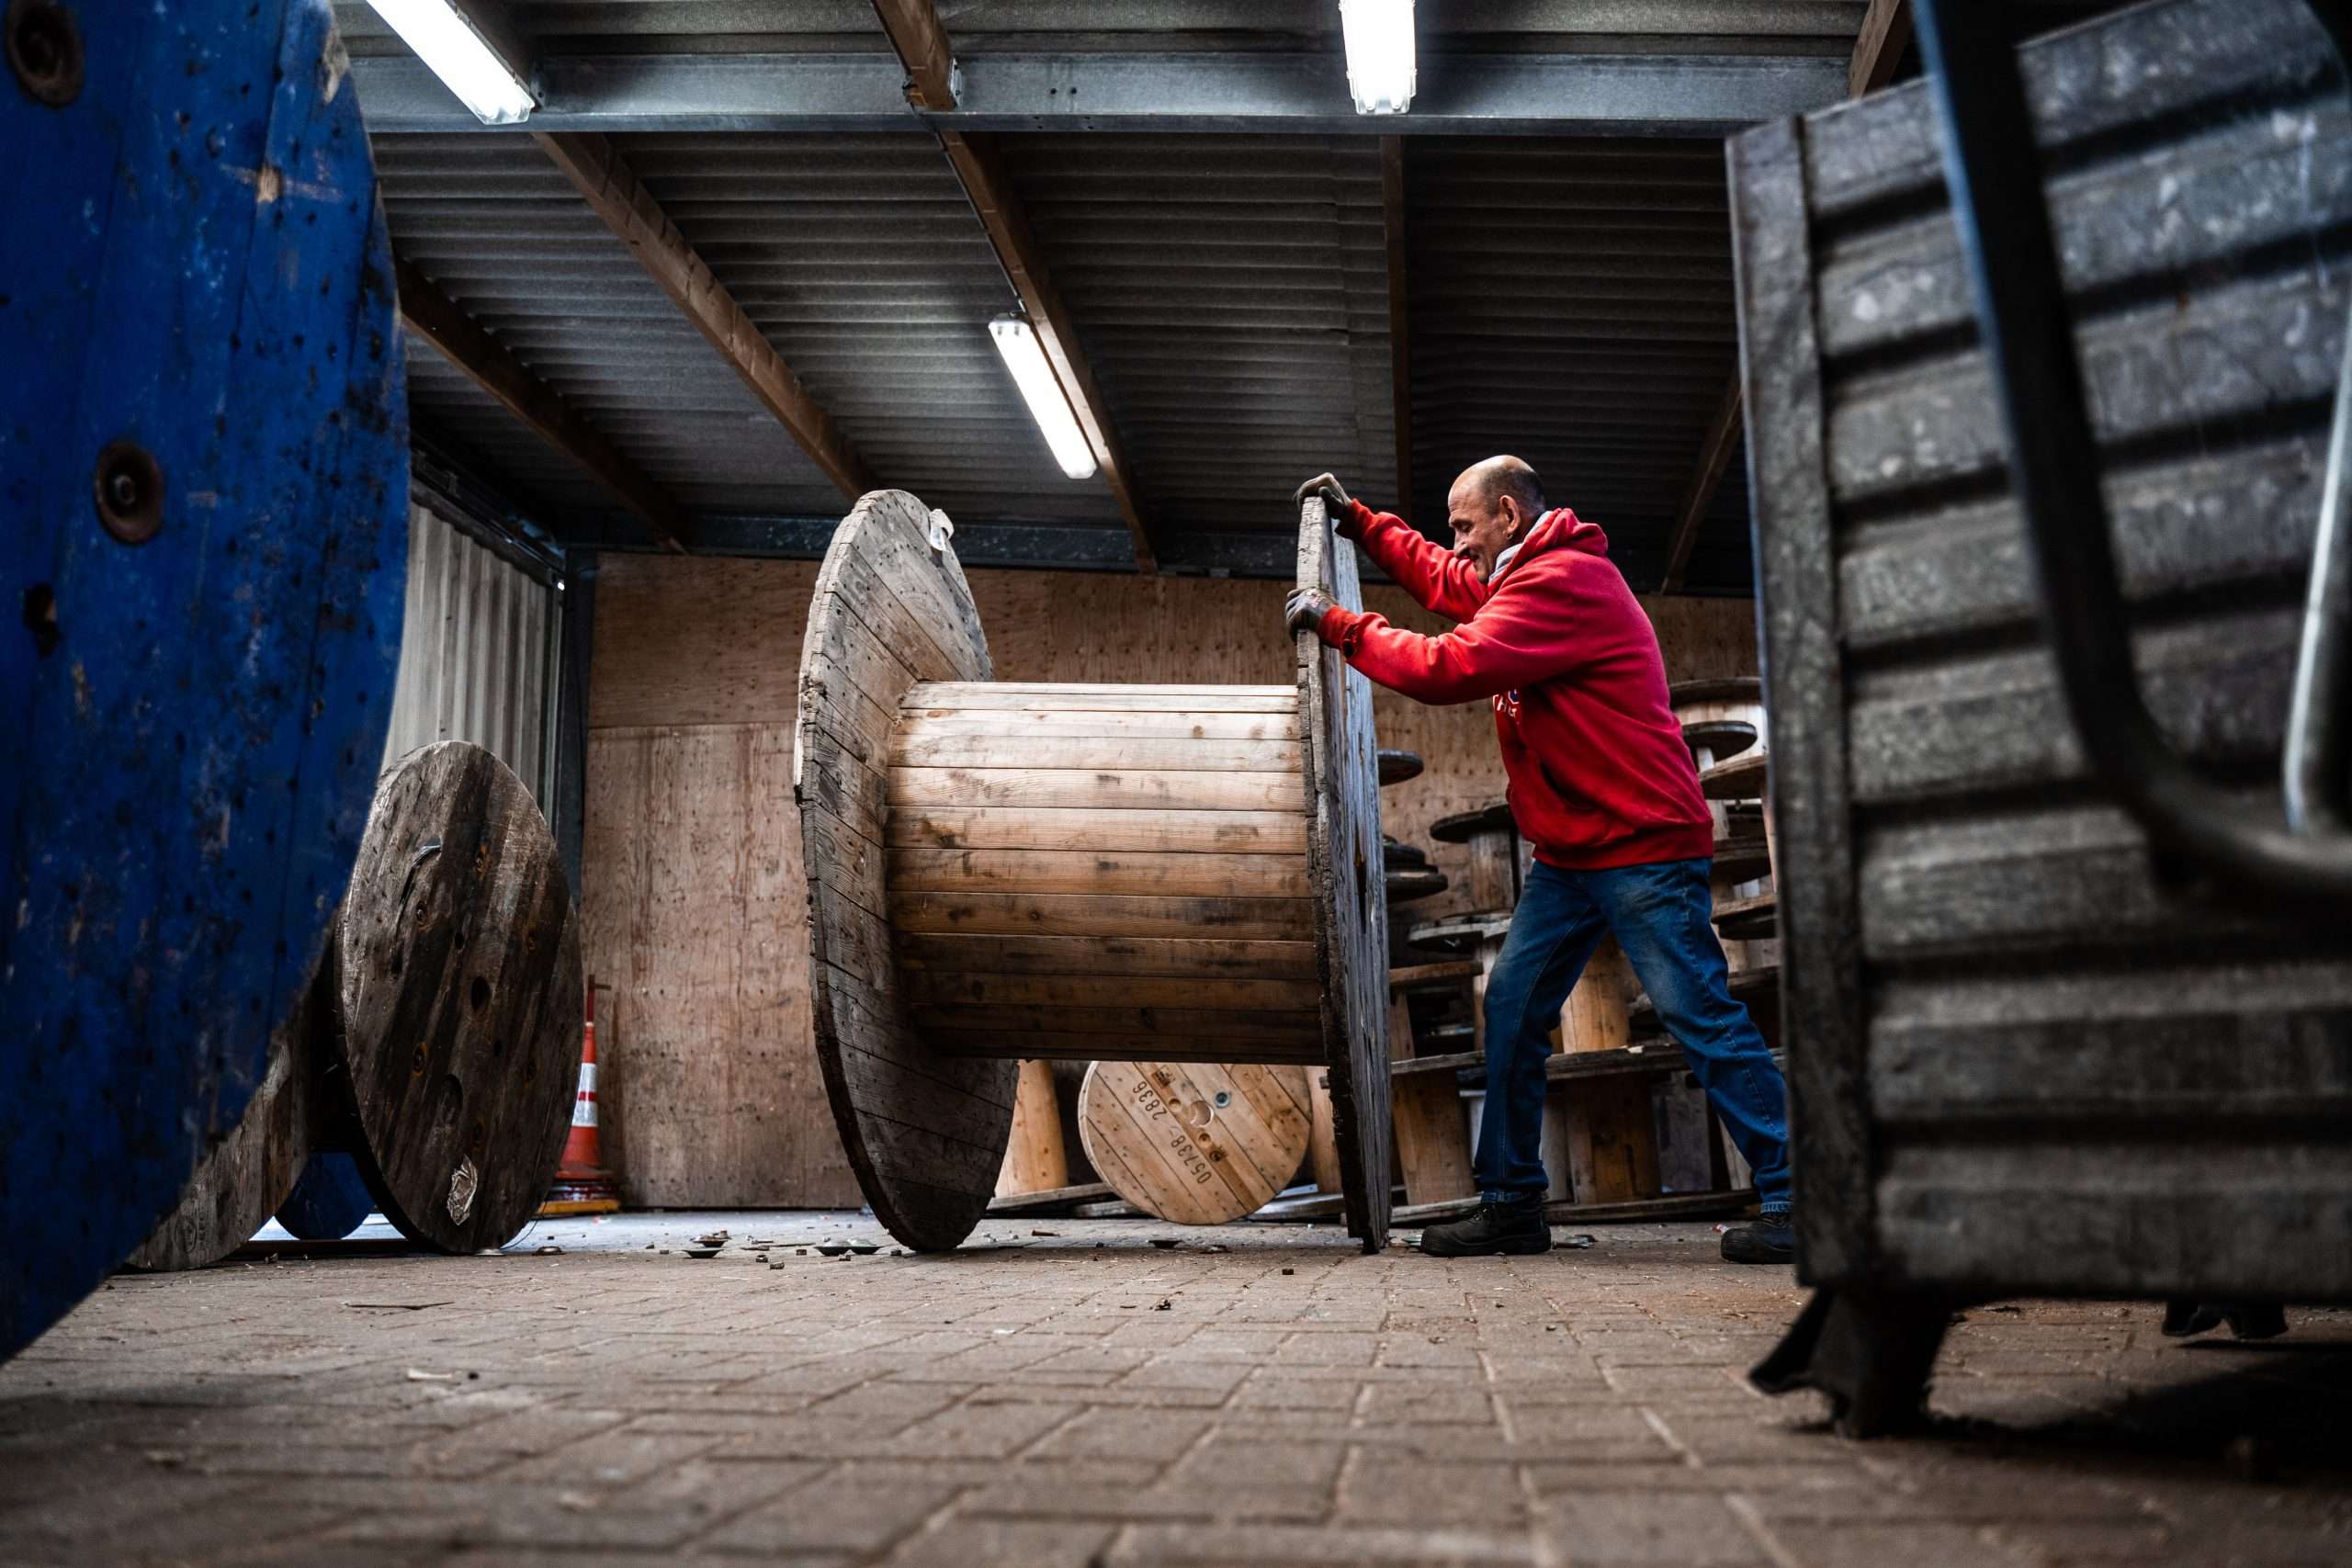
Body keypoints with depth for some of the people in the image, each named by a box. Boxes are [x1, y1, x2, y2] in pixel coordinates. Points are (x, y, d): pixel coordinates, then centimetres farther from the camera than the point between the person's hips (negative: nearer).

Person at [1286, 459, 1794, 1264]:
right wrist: (1359, 521, 25)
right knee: (1511, 1011, 6)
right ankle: (1511, 1206, 13)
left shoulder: (1565, 581, -16)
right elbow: (1442, 581, 33)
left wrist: (1337, 623, -13)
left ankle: (1793, 1204, -1)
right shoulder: (1529, 579, 17)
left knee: (1704, 1020, -8)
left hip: (1643, 846, -10)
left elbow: (1448, 669, -23)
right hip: (1569, 857, 10)